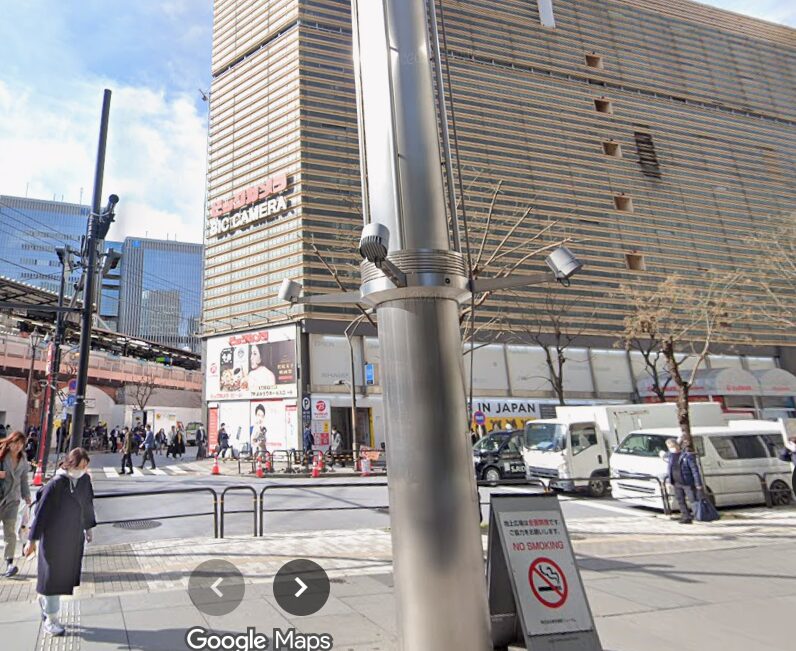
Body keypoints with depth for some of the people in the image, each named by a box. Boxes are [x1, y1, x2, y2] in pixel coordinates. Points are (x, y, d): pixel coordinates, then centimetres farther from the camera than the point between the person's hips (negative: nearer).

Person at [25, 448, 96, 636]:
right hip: (54, 538, -6)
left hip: (74, 537, 6)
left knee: (66, 573, 17)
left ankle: (44, 601, 44)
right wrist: (33, 540, -12)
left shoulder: (85, 480, -6)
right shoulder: (55, 484, -23)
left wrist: (88, 528, 16)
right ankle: (50, 619, 20)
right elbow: (41, 511, -16)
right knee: (52, 575, 5)